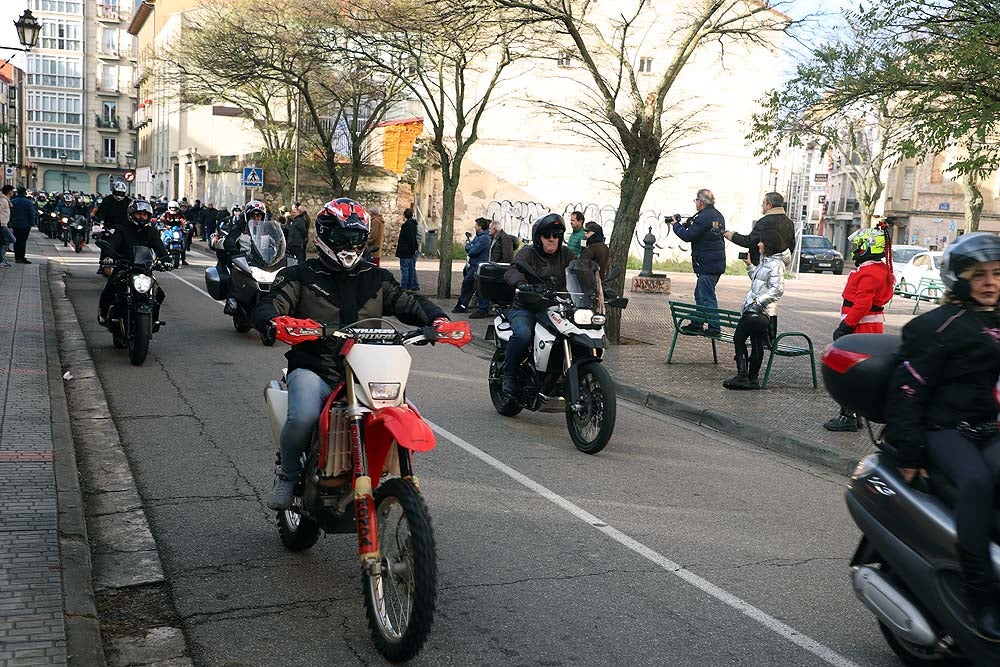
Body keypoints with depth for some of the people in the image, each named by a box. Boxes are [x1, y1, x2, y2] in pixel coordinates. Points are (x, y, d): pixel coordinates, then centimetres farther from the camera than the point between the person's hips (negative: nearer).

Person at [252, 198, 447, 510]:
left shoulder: (376, 278, 16)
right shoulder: (300, 276, 6)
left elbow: (408, 302, 16)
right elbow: (266, 307, -5)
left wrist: (437, 318, -6)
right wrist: (274, 323, -30)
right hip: (314, 369, -3)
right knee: (303, 417, -33)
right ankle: (288, 474, 0)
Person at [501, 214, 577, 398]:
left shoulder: (565, 254, 15)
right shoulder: (528, 252, 1)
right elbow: (513, 271, -17)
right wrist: (521, 283, -41)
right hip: (526, 309, -4)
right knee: (523, 334, -34)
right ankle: (509, 376, -12)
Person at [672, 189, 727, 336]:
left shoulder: (703, 217, -17)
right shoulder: (718, 215, 14)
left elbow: (687, 236, -17)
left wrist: (677, 225, -1)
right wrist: (688, 224, 12)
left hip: (707, 265, -10)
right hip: (718, 262, 10)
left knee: (707, 296, -7)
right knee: (699, 294, 18)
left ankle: (714, 327, -7)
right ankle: (697, 324, 24)